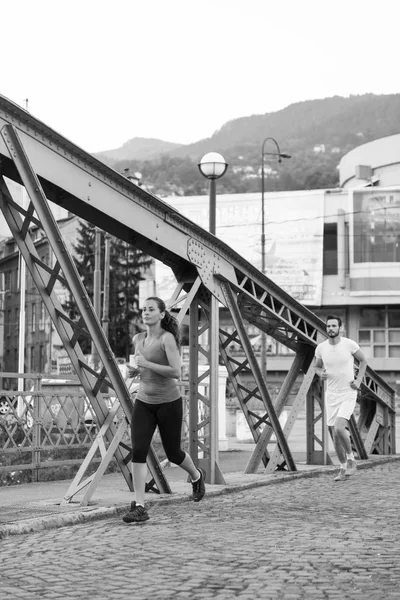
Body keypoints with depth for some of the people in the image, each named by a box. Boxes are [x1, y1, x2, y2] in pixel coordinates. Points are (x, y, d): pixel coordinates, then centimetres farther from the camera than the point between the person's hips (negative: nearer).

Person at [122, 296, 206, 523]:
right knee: (138, 452, -13)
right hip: (144, 402, 5)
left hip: (169, 402, -4)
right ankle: (140, 508, -13)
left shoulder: (167, 338, -15)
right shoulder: (138, 339, 5)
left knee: (173, 453, 10)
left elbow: (177, 372, -22)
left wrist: (147, 364, -26)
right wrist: (133, 369, -1)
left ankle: (196, 476, 44)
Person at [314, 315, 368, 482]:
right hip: (331, 395, 4)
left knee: (339, 428, -23)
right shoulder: (320, 348, -3)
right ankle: (344, 468, 22)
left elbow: (363, 360, 6)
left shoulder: (350, 344, -12)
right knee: (335, 435, 4)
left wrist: (358, 381, -6)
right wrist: (320, 374, -9)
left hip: (348, 395, -4)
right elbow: (317, 366, 15)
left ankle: (351, 459, 1)